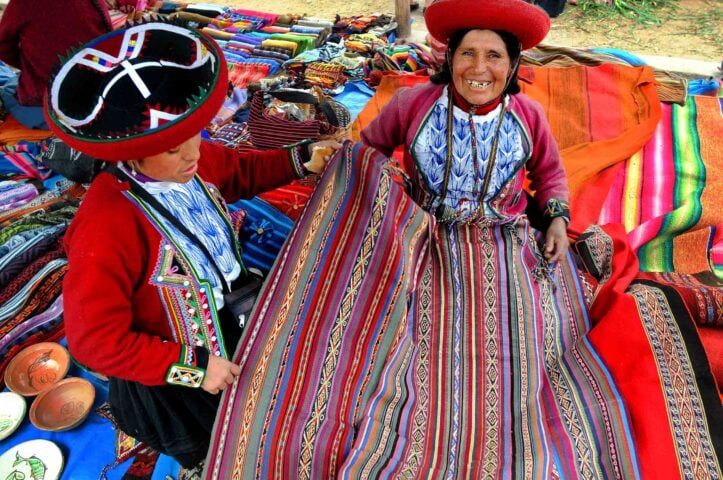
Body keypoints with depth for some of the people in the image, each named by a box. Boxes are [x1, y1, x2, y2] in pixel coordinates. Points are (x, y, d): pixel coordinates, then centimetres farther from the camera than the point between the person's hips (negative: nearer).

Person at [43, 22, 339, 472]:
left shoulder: (195, 159, -18)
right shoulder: (105, 231, -39)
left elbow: (241, 170, 4)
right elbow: (96, 340, -30)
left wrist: (303, 158, -10)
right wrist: (194, 368, -27)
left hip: (231, 314, 7)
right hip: (175, 381, -6)